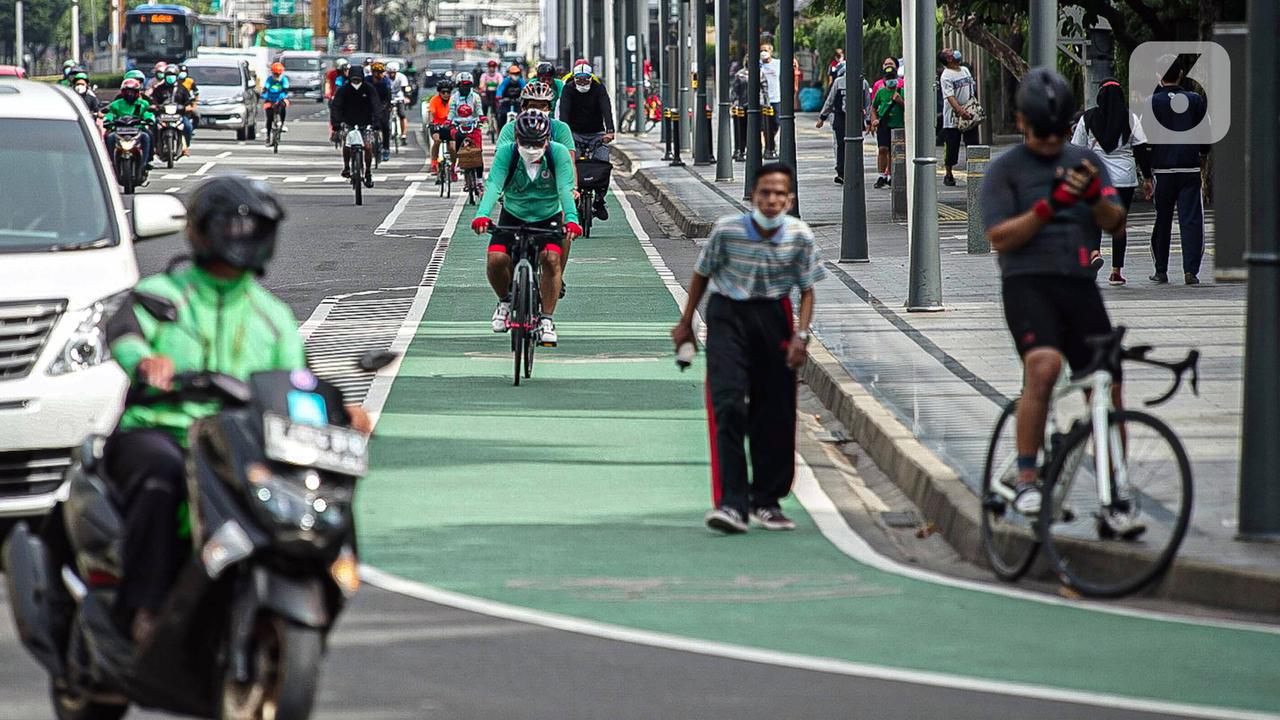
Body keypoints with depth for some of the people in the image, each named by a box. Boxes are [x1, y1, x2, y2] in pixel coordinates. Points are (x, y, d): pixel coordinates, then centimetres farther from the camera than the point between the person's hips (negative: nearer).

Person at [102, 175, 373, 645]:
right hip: (153, 433, -4)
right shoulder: (161, 293, 8)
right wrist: (145, 360, -38)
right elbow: (124, 330, -13)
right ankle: (144, 608, -38)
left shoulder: (275, 318, 21)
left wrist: (340, 411, -7)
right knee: (161, 474, -39)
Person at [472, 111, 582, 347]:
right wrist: (482, 215, -50)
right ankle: (505, 301, 12)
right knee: (496, 259, -20)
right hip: (513, 216, 1)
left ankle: (547, 320, -11)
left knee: (551, 259, -26)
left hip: (548, 217, -1)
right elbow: (493, 186, -32)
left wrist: (571, 220, -49)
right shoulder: (506, 153, -21)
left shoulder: (558, 153, -21)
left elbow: (565, 189, -32)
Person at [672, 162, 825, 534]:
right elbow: (702, 275, 2)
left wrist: (800, 334, -10)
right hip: (728, 313, -3)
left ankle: (766, 501, 21)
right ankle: (731, 503, -19)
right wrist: (686, 323, 9)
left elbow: (807, 290, 2)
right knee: (728, 406, -15)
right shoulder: (727, 230, -15)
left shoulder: (800, 236, -10)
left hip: (773, 315, 3)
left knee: (775, 413, 5)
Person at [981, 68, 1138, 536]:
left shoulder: (1087, 161, 15)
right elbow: (1000, 238, -6)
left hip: (1080, 285, 4)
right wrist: (1048, 206, -18)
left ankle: (1113, 504, 8)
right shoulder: (1005, 169, 3)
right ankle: (1026, 479, -20)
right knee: (1043, 366, -29)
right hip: (1028, 284, -4)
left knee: (1108, 389, -1)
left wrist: (1096, 196, -14)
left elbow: (1115, 224, 7)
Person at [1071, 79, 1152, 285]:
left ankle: (1094, 252, -21)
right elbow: (1142, 149, -1)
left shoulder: (1088, 118, 0)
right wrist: (1147, 177, 5)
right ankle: (1116, 270, 6)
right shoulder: (1130, 119, 1)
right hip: (1124, 177, 1)